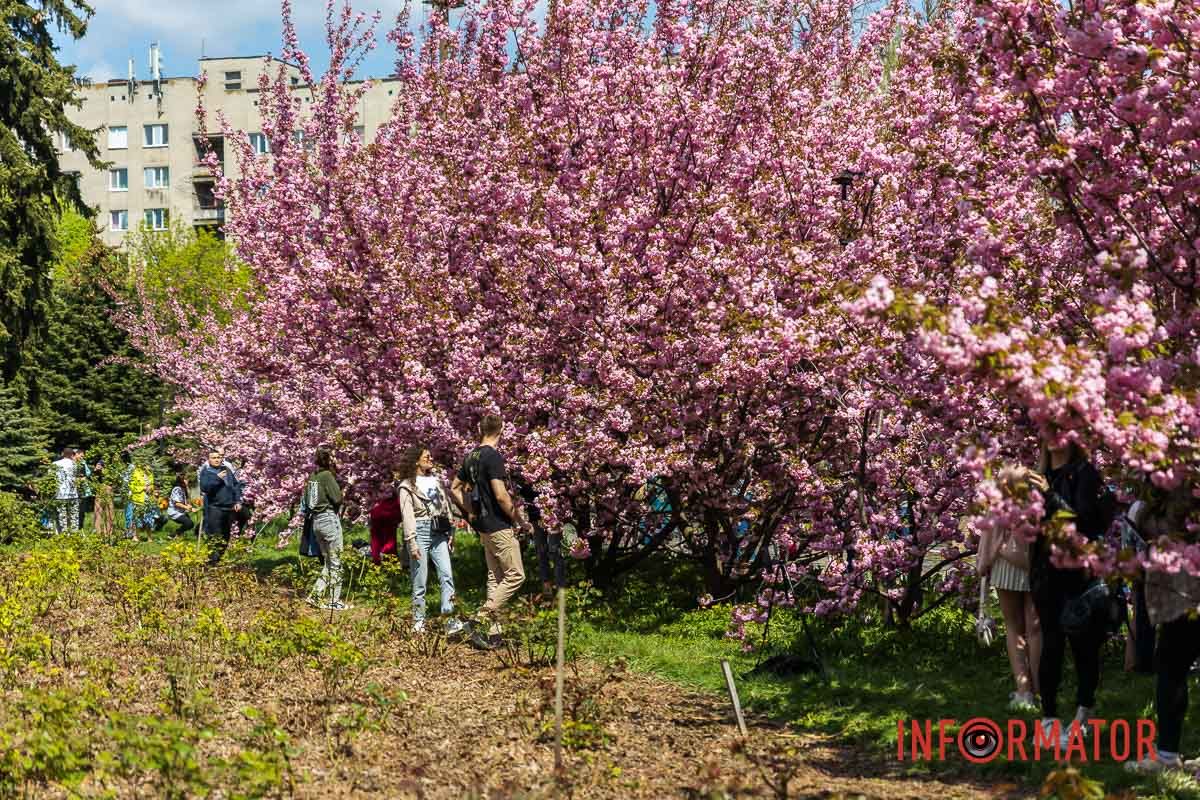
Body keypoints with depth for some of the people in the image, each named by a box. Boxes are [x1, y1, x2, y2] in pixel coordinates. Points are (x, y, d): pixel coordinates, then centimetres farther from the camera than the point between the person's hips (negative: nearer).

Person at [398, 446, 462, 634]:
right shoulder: (407, 486, -1)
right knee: (420, 581, -1)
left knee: (447, 574, -9)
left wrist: (450, 534, 14)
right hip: (420, 531, -5)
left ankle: (449, 619, -13)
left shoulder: (437, 481, 16)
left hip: (438, 533, 5)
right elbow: (407, 515, -6)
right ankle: (418, 621, 7)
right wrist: (411, 542, -13)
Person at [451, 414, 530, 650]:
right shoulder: (493, 457, -17)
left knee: (495, 576, 12)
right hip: (500, 526, -9)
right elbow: (501, 496, -22)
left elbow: (455, 489, 18)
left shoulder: (470, 457, 9)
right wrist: (520, 520, -11)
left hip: (483, 526, 9)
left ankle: (493, 634, 12)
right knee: (516, 575, -4)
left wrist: (471, 512, 17)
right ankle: (481, 620, -11)